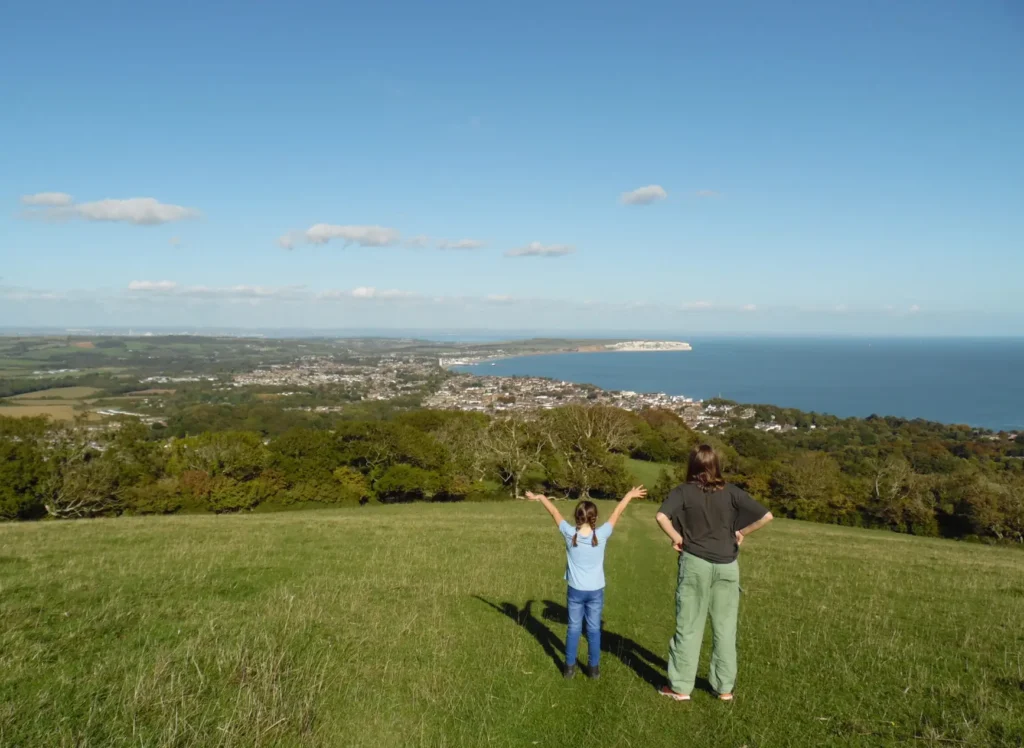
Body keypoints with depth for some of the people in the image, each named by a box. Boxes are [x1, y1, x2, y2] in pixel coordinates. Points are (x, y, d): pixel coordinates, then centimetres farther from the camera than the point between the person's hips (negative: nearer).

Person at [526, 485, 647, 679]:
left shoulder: (569, 533, -12)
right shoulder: (601, 535, -13)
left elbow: (555, 512, 2)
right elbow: (616, 513, 0)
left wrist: (540, 497, 15)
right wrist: (629, 496, 12)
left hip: (575, 591, 0)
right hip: (596, 591, 0)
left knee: (574, 628, 11)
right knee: (594, 629, 11)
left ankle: (570, 667, 18)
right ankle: (594, 668, 19)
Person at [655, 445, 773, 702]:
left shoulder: (683, 491, -6)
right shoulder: (731, 492, 0)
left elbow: (661, 516, -22)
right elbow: (766, 516, -4)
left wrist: (676, 537, -8)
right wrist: (741, 532, 5)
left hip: (695, 564, -2)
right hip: (727, 566, 2)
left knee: (689, 627, 7)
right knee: (725, 628, 13)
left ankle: (681, 687, 15)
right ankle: (725, 687, 22)